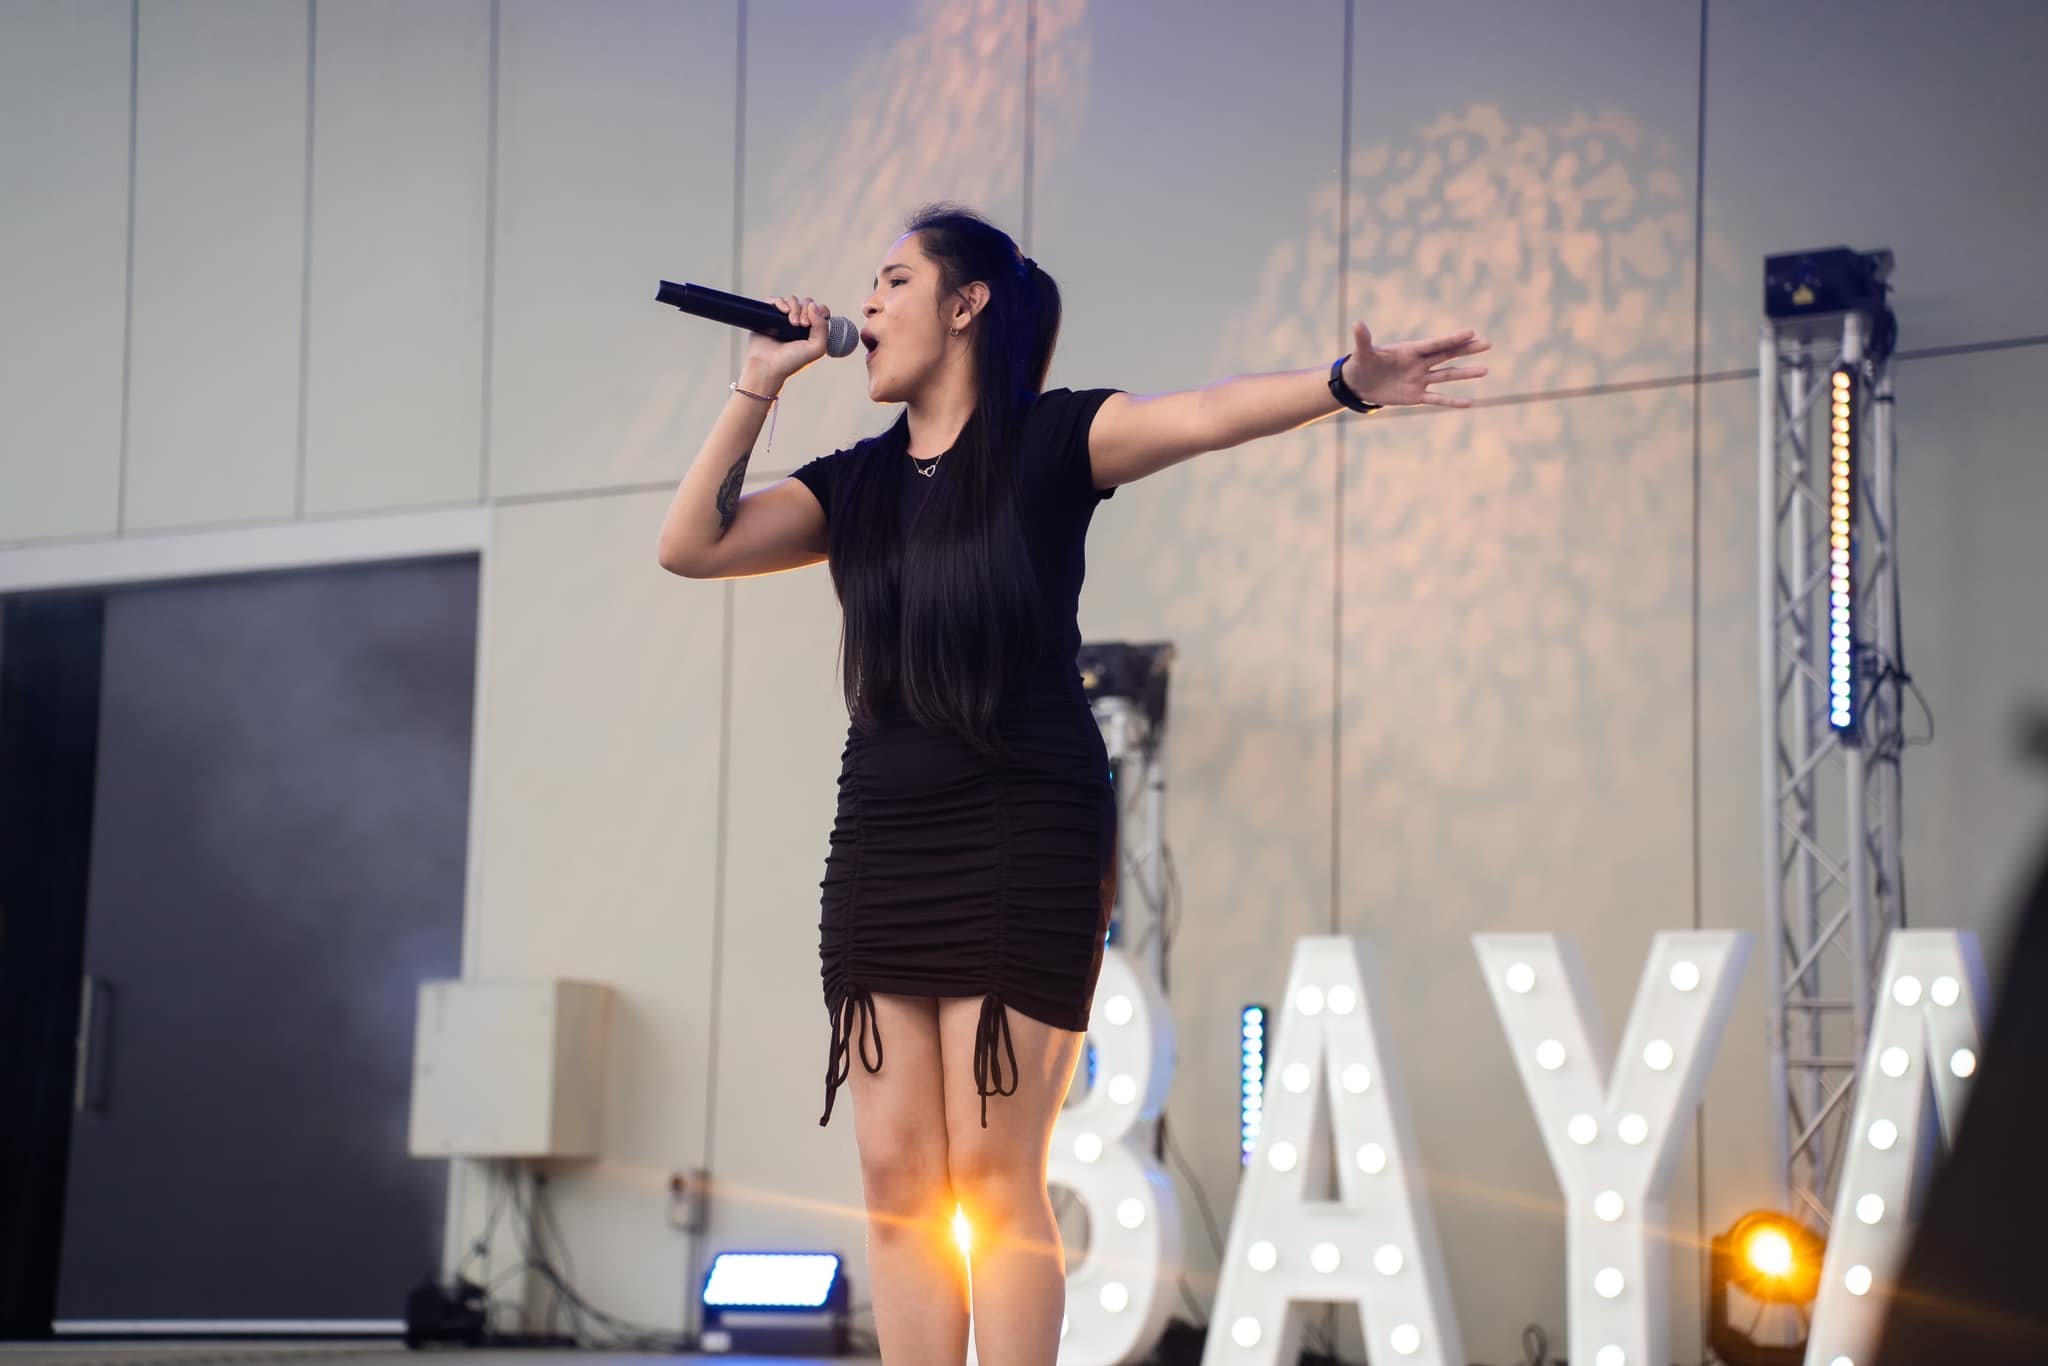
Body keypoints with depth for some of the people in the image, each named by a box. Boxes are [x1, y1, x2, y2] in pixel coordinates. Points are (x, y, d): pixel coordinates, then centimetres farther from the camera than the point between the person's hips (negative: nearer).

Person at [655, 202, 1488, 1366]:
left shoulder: (1049, 441, 0)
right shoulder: (858, 485, 16)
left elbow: (1198, 417, -16)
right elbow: (694, 543, 8)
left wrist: (1343, 385, -33)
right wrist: (761, 388, 6)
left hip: (1022, 834, -6)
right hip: (884, 840, 6)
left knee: (994, 1176, -9)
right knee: (896, 1176, 2)